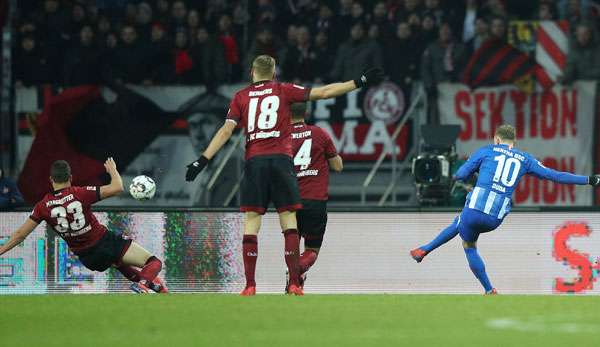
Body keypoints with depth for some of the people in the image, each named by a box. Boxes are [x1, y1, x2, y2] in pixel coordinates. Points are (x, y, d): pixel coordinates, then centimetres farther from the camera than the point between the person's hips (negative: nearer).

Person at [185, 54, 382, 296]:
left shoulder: (241, 97, 11)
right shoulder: (284, 90, 9)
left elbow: (226, 130, 1)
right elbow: (324, 92, 6)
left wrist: (203, 160, 1)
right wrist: (360, 82, 10)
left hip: (254, 161, 1)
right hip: (281, 159, -1)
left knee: (251, 221, 1)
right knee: (289, 220, 2)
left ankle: (249, 285, -5)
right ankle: (294, 283, -6)